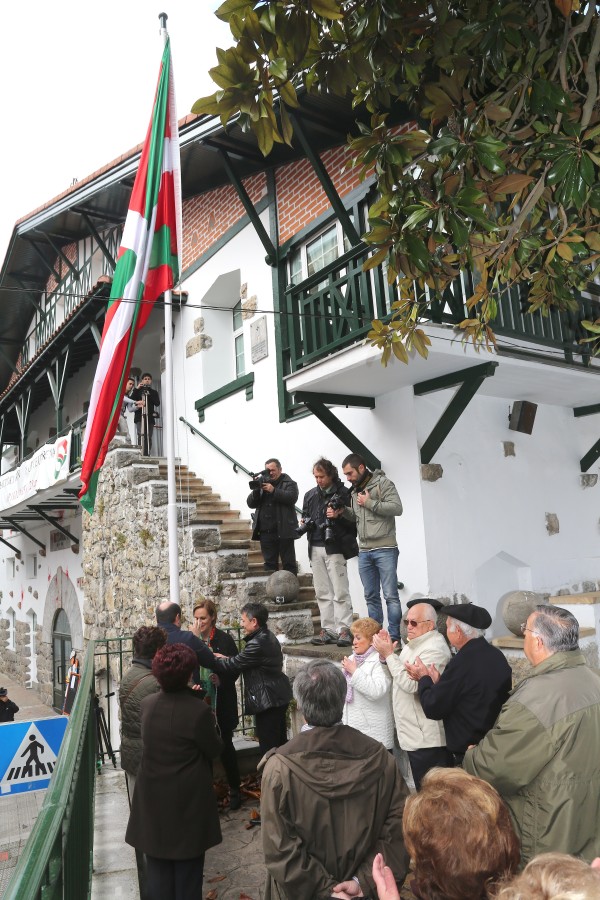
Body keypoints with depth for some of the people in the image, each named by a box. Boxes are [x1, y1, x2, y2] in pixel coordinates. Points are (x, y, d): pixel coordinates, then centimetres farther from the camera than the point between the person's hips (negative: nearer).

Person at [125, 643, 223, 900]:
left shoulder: (147, 704, -9)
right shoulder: (198, 710, -23)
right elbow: (214, 750, -10)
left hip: (153, 799, 4)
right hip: (188, 801, -4)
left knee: (159, 872, 19)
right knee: (187, 871, 16)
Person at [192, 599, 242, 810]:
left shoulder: (224, 639, -8)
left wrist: (221, 679, -21)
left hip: (222, 704, -2)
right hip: (198, 703, 2)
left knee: (225, 746, 7)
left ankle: (234, 790, 24)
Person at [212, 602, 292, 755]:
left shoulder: (258, 644, -23)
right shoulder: (267, 637, 9)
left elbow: (233, 665, -17)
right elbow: (242, 661, 14)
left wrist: (213, 659, -4)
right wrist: (224, 658, 7)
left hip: (268, 700, -10)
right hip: (278, 697, 10)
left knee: (268, 747, -1)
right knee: (279, 744, 19)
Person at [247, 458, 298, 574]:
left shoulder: (289, 483, 5)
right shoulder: (262, 484, 17)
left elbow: (292, 497, -14)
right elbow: (251, 504, 11)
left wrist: (273, 490, -19)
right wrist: (256, 490, -7)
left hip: (284, 531, -4)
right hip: (266, 532, 4)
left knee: (289, 563, -1)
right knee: (269, 563, 9)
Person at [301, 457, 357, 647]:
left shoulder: (343, 493, -2)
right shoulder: (310, 495, 14)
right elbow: (305, 516, 25)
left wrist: (337, 516, -19)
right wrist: (304, 523, 4)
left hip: (334, 548, -5)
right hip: (315, 548, 6)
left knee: (340, 592, -4)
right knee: (322, 592, 8)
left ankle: (344, 630, 0)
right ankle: (328, 630, 14)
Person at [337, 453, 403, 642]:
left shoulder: (382, 483, -5)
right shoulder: (355, 490, 16)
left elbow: (397, 508, -17)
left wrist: (369, 503, -14)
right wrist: (343, 511, 5)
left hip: (385, 549, -7)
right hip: (364, 551, 7)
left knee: (390, 595, -5)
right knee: (371, 596, 11)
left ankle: (394, 637, 0)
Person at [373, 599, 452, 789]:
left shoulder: (434, 649, -19)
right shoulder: (413, 643, 12)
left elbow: (411, 684, -27)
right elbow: (397, 677, 13)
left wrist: (388, 654, -21)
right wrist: (386, 654, -4)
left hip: (427, 738, -10)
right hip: (414, 736, 10)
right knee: (422, 789, 20)